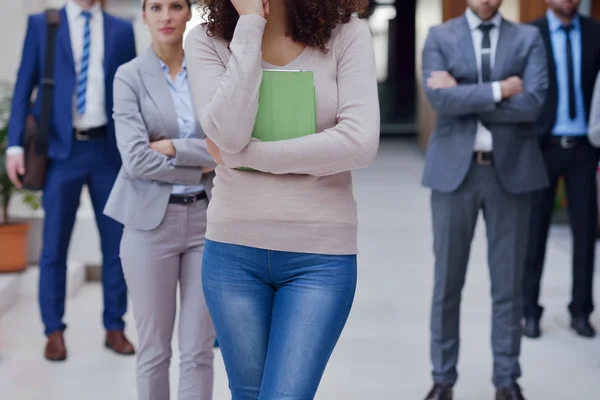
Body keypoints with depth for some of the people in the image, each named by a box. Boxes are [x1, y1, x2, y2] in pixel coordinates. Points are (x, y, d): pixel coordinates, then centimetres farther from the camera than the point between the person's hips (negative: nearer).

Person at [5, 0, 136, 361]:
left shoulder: (122, 30, 8)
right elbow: (24, 88, 3)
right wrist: (16, 144, -6)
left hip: (109, 150, 2)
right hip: (62, 149, -1)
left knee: (117, 243, 6)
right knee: (54, 247, 3)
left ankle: (115, 327, 19)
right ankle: (54, 331, 15)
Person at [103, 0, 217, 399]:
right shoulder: (129, 76, -3)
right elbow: (136, 159, -13)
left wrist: (175, 147, -13)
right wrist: (200, 169, -8)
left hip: (206, 218, 2)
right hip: (151, 221, -2)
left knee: (198, 350, 5)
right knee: (155, 349, 7)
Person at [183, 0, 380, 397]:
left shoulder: (347, 34, -5)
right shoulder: (207, 40, -2)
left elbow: (359, 143, -17)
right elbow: (228, 135, -17)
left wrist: (243, 155, -14)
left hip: (321, 254, -2)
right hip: (234, 250, 2)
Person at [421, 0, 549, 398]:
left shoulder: (528, 38, 5)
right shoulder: (439, 37, 4)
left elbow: (533, 102, -11)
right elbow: (440, 98, -12)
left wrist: (464, 96, -11)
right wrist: (500, 89, -13)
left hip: (511, 170, 0)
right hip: (454, 170, 0)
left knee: (508, 282, 7)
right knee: (447, 280, 7)